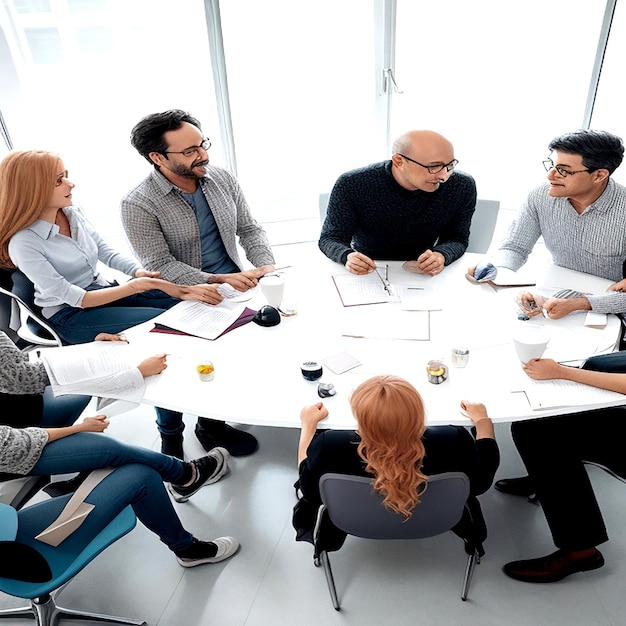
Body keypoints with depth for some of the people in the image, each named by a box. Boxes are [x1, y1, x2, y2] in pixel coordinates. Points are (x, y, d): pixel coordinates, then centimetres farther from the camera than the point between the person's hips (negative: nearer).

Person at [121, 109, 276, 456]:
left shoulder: (223, 179, 3)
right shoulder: (138, 204, -12)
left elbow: (249, 229, 7)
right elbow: (160, 266, -15)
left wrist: (266, 265, -11)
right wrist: (217, 281, -25)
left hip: (237, 284, 5)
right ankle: (211, 425, 6)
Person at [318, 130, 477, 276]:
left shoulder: (462, 187, -13)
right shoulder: (352, 185, -19)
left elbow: (457, 239, -2)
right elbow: (331, 238, -11)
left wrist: (441, 255, -27)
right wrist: (346, 256, -36)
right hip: (366, 274, -1)